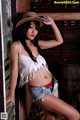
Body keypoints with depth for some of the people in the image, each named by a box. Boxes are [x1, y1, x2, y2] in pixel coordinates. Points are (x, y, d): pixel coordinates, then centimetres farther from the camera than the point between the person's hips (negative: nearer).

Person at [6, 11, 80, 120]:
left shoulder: (37, 44, 8)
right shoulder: (16, 46, -9)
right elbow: (14, 70, -7)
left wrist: (52, 23, 6)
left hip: (53, 85, 7)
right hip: (39, 91, -7)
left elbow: (59, 41, 15)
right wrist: (11, 94, -3)